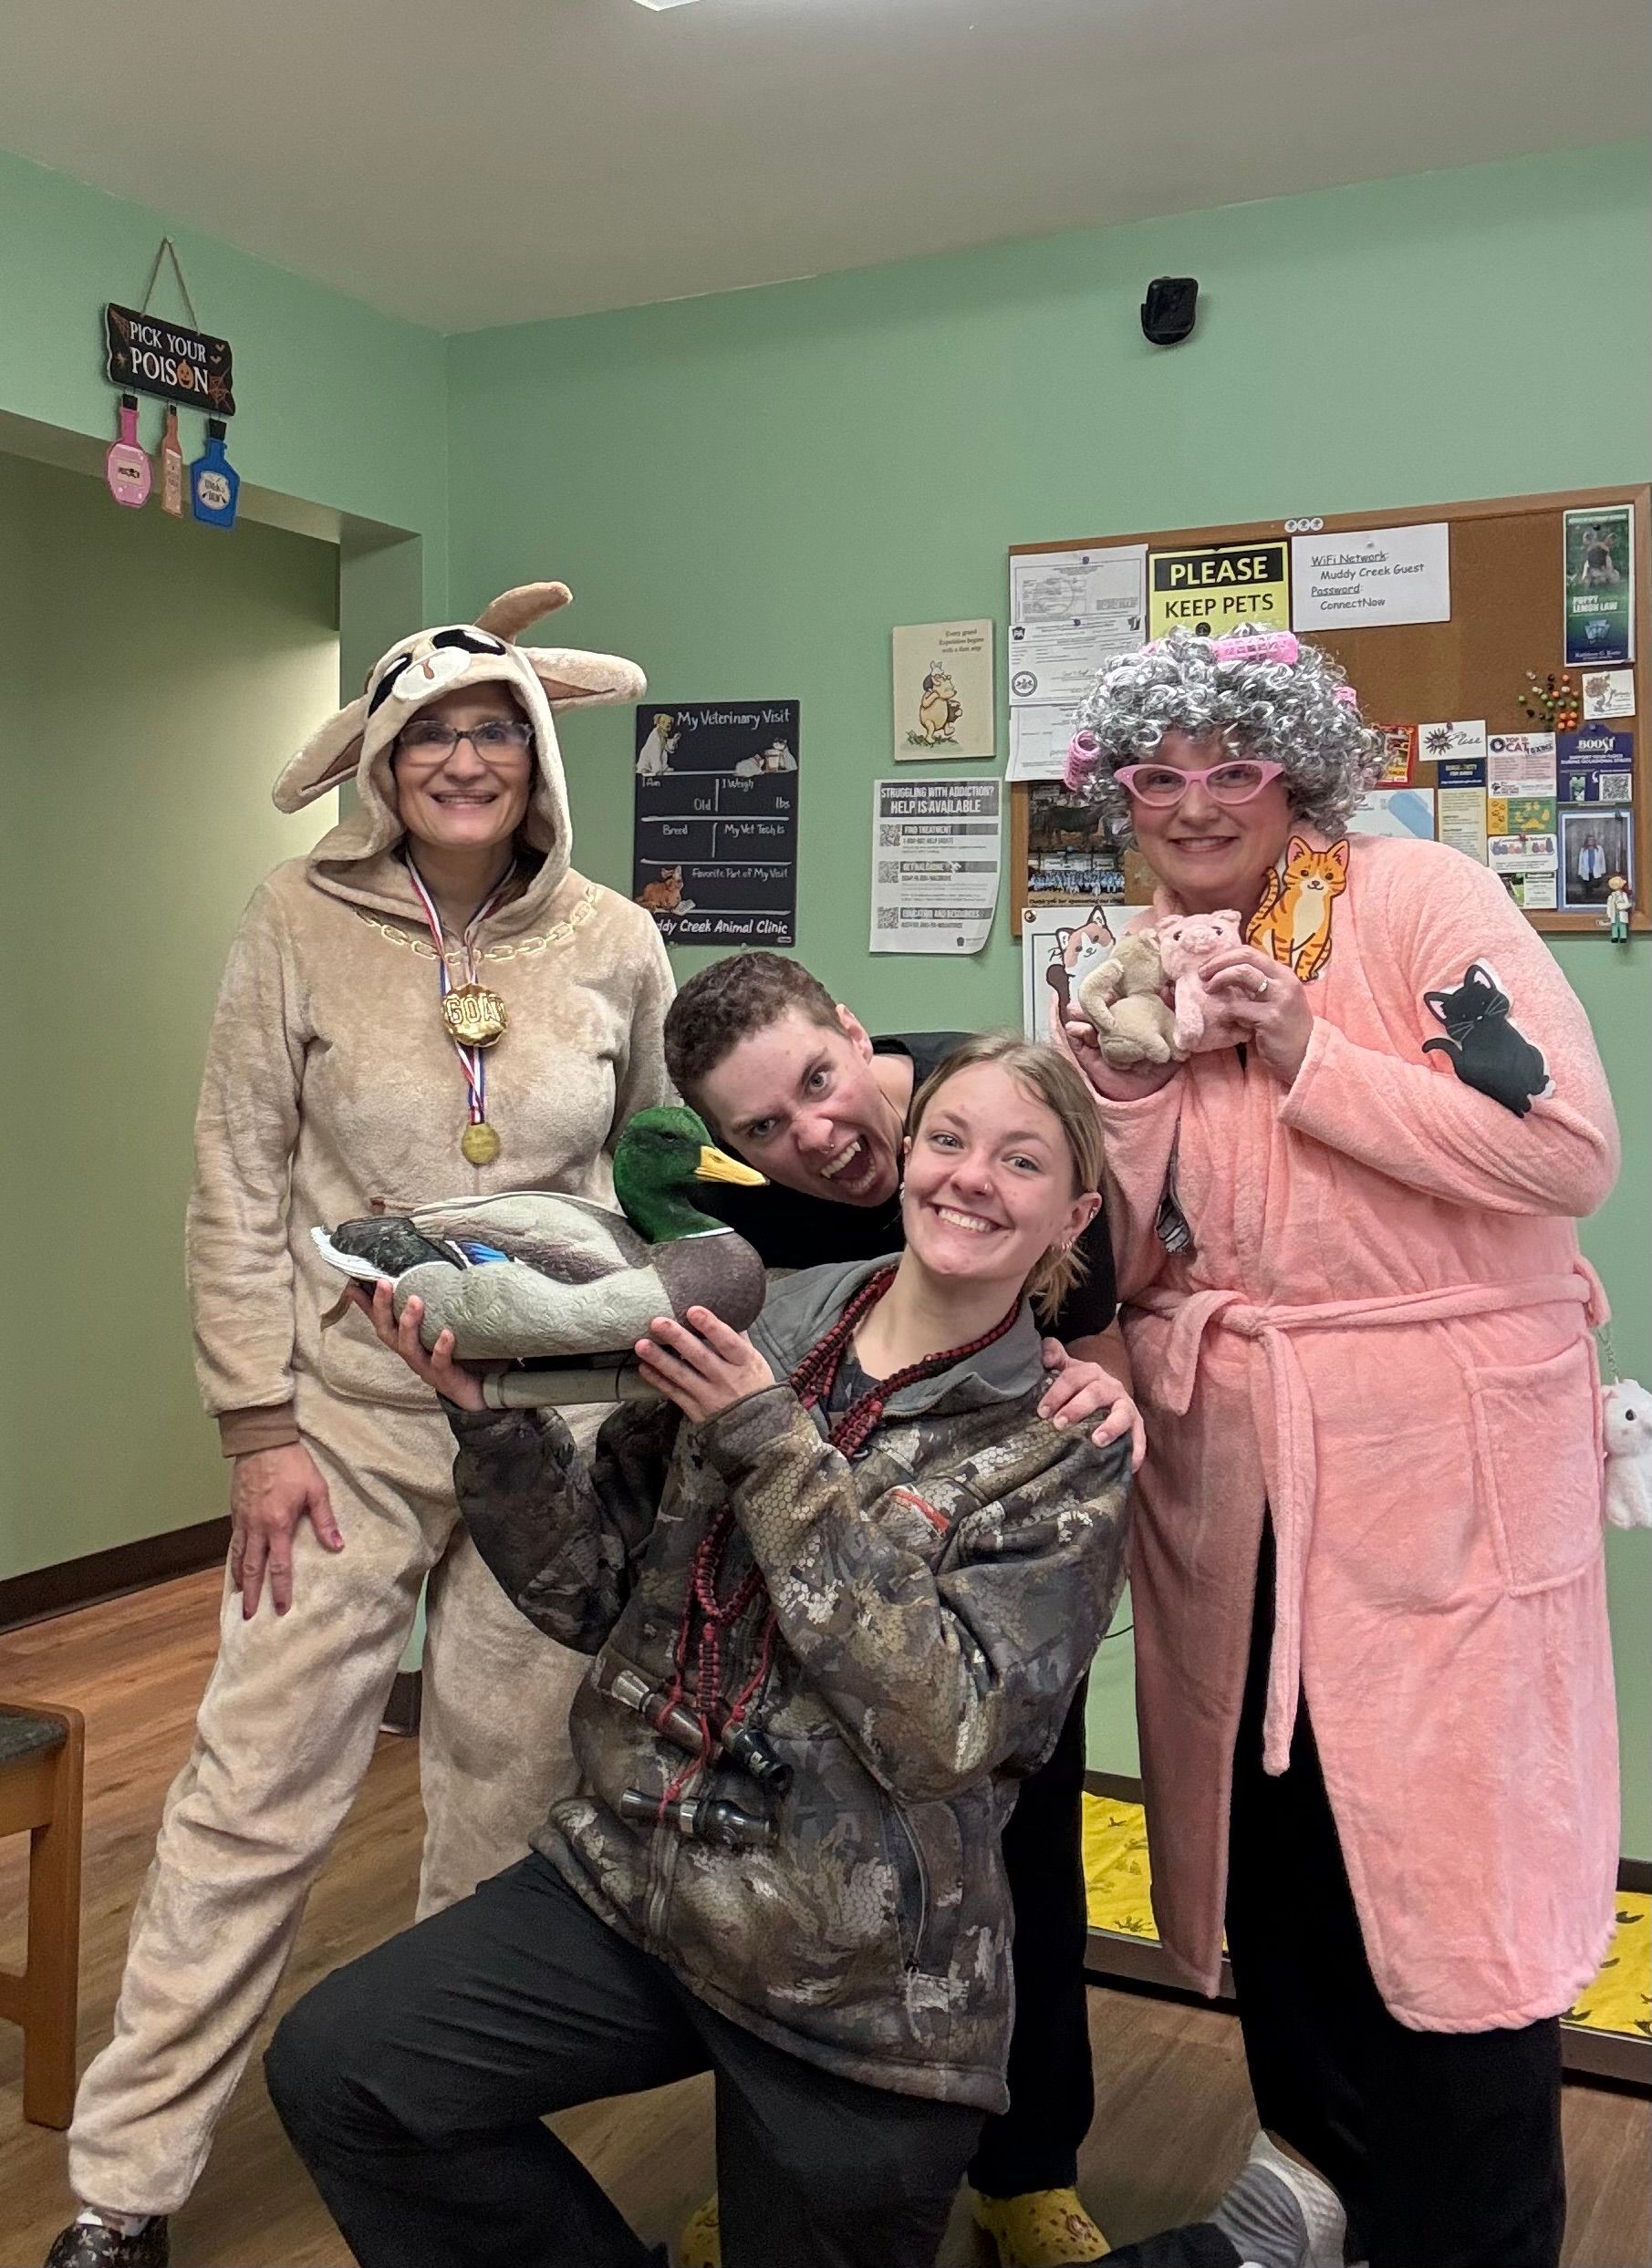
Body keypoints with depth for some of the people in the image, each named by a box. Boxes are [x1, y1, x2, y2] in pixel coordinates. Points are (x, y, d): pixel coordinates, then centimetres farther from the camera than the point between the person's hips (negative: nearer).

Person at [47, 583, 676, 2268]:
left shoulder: (617, 945, 1)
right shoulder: (304, 921, -4)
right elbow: (238, 1188, -3)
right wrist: (259, 1425, -7)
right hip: (352, 1412, -2)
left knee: (510, 1783, 11)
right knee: (257, 1783, 0)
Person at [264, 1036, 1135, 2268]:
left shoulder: (1066, 1450, -8)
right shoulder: (759, 1330, -1)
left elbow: (946, 1723, -21)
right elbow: (596, 1589, 3)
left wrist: (773, 1448, -24)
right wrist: (490, 1416, -14)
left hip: (861, 1994, -3)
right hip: (629, 1883, 3)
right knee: (333, 2065, -11)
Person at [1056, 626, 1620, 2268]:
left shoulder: (1420, 902, -7)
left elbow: (1570, 1154, -17)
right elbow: (1115, 1264, 6)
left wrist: (1308, 1055, -19)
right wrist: (1113, 1078, -10)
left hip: (1440, 1458, -5)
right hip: (1223, 1464, 5)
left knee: (1450, 1841, 1)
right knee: (1268, 1829, 14)